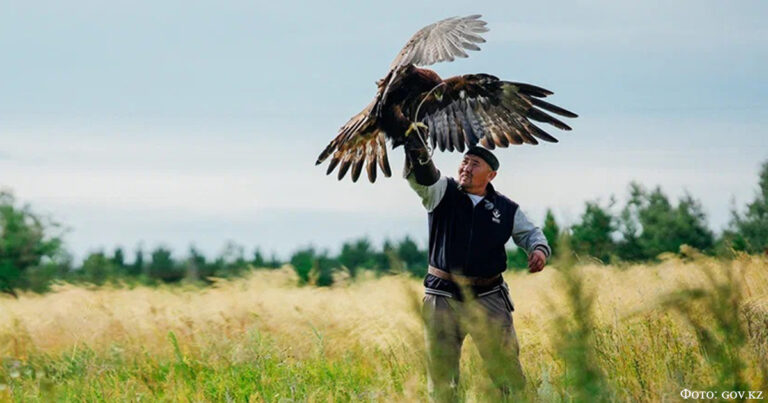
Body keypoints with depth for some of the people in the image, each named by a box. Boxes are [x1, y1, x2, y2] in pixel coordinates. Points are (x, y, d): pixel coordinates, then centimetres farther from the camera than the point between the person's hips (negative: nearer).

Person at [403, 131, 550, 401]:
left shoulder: (506, 209, 5)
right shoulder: (442, 193, 1)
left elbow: (529, 232, 16)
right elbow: (422, 176, -18)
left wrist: (539, 249, -8)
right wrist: (418, 152, -40)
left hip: (488, 297, 0)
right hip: (443, 297, 0)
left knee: (506, 367, -1)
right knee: (441, 373, 2)